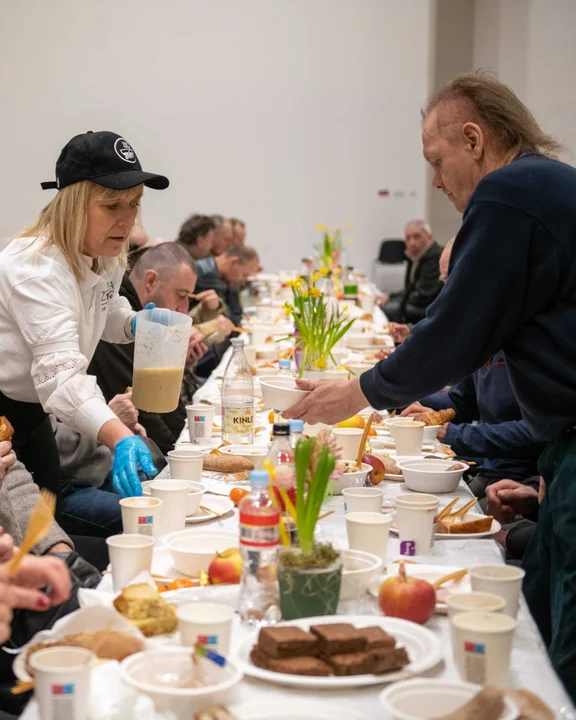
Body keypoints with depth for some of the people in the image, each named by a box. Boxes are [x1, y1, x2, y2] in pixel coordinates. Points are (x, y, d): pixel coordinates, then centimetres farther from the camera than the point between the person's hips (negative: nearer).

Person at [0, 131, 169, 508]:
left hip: (31, 411, 8)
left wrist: (135, 324, -2)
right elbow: (60, 373, -44)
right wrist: (121, 439, -58)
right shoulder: (37, 267, -30)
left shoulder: (106, 256, -2)